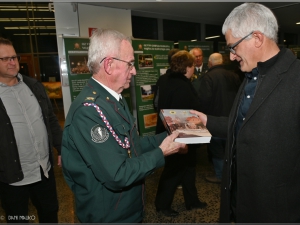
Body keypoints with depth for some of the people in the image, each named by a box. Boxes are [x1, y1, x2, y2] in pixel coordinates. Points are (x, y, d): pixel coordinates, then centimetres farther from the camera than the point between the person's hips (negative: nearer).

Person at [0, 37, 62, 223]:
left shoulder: (34, 85, 3)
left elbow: (52, 120, 8)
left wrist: (62, 149, 7)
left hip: (45, 169, 4)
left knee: (50, 212, 21)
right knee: (18, 219, 18)